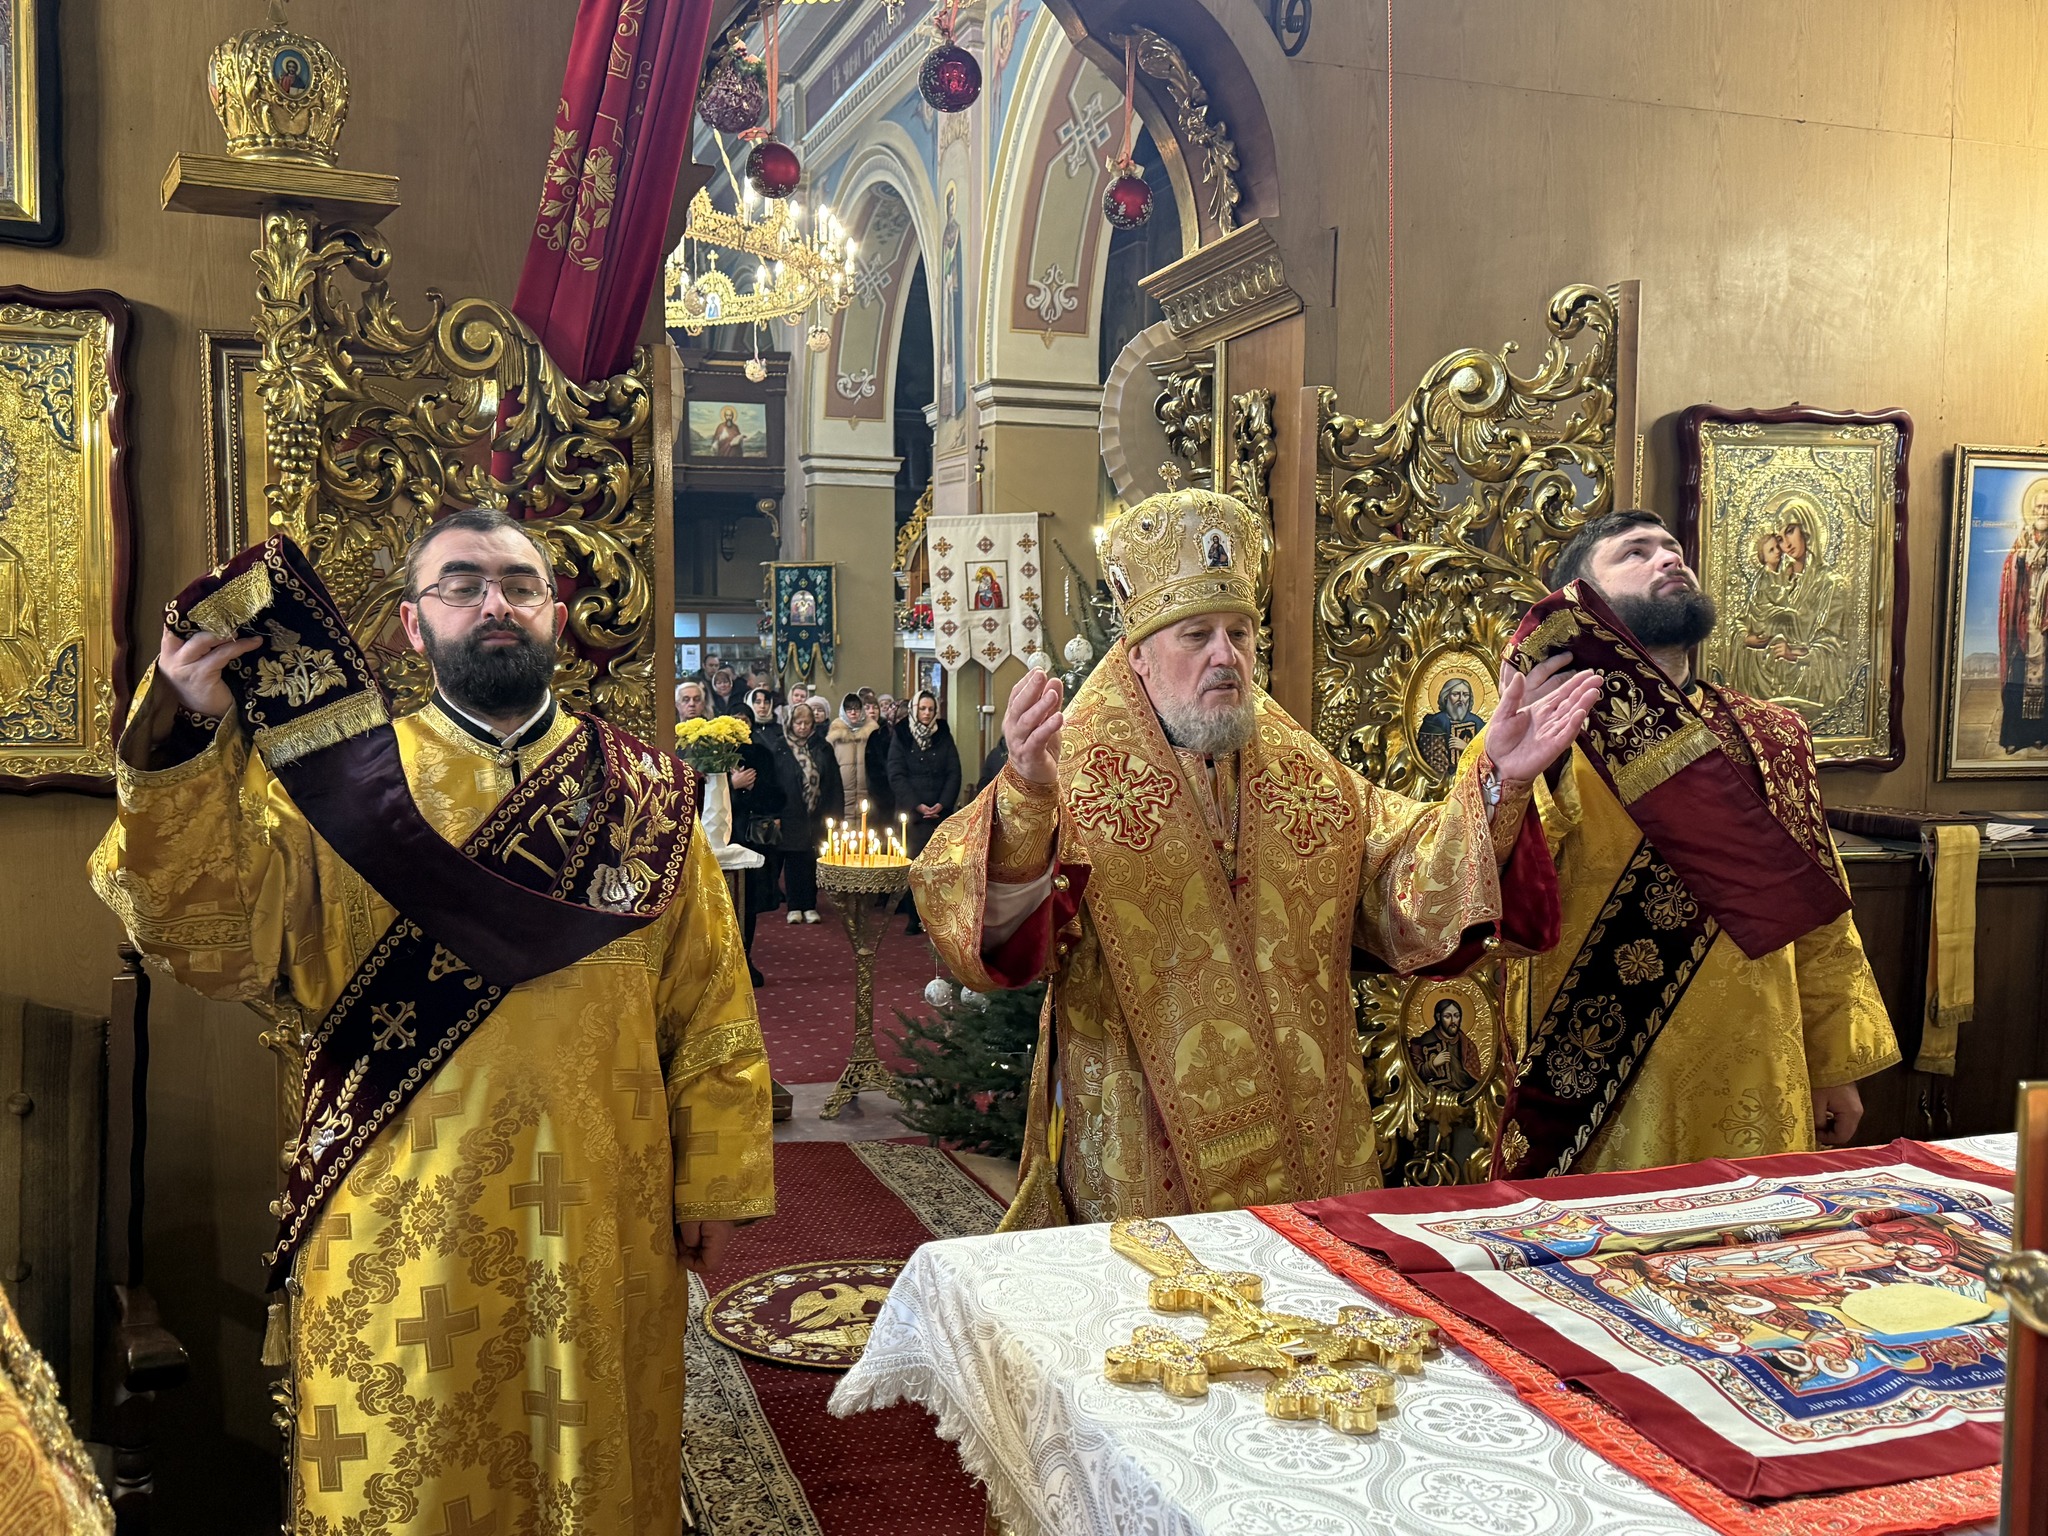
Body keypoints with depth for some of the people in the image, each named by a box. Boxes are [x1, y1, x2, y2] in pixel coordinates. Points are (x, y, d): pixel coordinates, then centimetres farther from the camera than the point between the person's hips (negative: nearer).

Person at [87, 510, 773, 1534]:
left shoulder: (645, 795, 3)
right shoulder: (337, 779, 0)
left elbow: (712, 1005, 3)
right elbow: (220, 946, -14)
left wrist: (715, 1180, 0)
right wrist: (184, 746, -25)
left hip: (597, 1222, 2)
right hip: (398, 1223, -1)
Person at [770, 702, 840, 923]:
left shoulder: (822, 748, 7)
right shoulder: (781, 749, 1)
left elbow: (834, 783, 7)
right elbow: (773, 782, -1)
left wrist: (834, 812, 1)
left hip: (817, 816, 2)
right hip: (791, 816, -1)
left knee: (812, 862, 4)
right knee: (793, 861, 3)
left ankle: (810, 906, 12)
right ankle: (794, 906, 11)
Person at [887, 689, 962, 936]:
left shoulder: (944, 737, 10)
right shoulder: (901, 738, 6)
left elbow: (954, 774, 5)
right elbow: (896, 776, -2)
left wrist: (942, 804, -9)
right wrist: (917, 805, -11)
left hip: (940, 812, 1)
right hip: (910, 812, -1)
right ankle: (915, 917, -1)